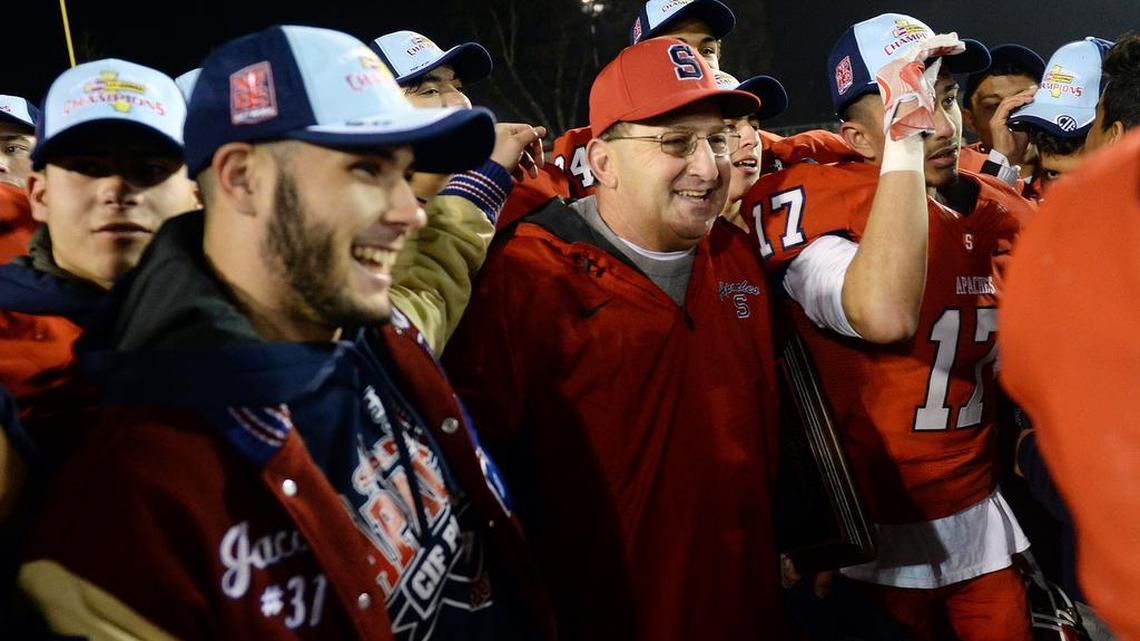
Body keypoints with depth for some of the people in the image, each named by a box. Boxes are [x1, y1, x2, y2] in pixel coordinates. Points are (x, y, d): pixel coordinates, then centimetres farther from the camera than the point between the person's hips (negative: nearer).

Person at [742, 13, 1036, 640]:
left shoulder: (1001, 216, 3)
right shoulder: (816, 204, -17)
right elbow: (885, 317, -39)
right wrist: (905, 139, -35)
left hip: (981, 518, 6)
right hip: (876, 535, -5)